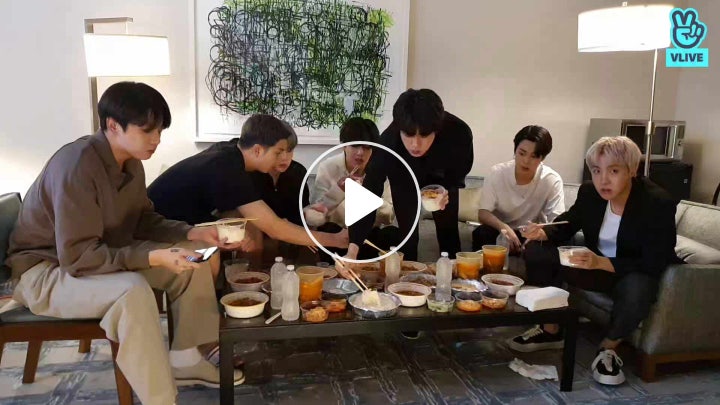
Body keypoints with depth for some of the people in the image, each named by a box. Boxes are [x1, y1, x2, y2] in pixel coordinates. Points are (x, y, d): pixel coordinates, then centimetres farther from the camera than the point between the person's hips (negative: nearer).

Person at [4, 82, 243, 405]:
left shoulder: (130, 162, -4)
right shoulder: (76, 166, -30)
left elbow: (144, 221, 6)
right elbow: (78, 257, -32)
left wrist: (194, 233, -10)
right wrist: (154, 258, -36)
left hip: (105, 255, 9)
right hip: (46, 270, -9)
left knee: (194, 258, 0)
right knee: (133, 291, -37)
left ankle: (185, 359, 10)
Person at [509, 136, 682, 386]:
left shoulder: (658, 204, -24)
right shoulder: (589, 193, -10)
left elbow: (653, 264, -27)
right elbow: (568, 225, 6)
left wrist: (601, 262, -40)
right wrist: (544, 233, -19)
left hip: (637, 273, -5)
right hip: (596, 265, 5)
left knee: (636, 290, -40)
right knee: (538, 255, -14)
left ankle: (608, 347, -8)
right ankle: (551, 330, 0)